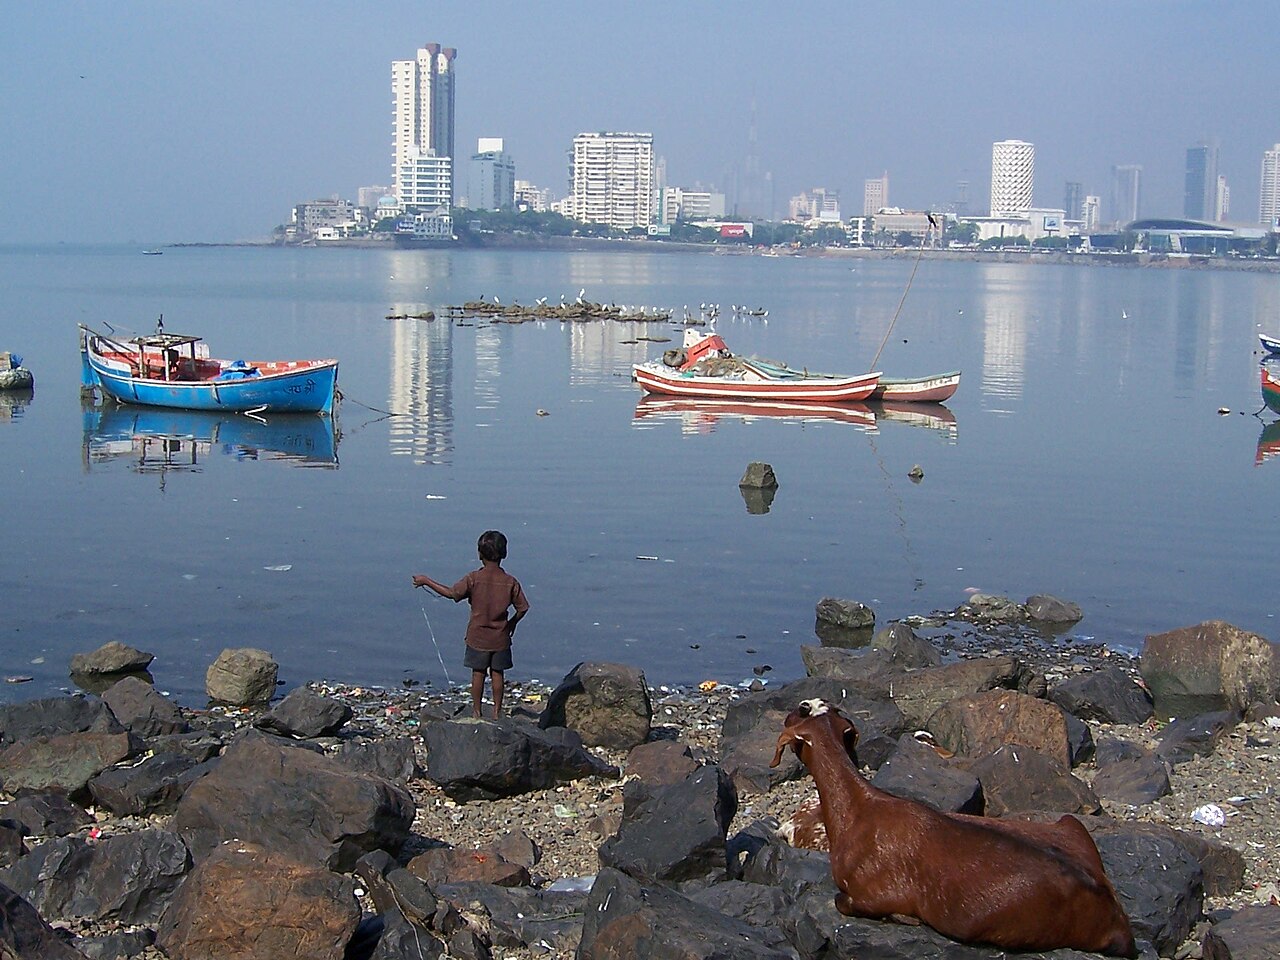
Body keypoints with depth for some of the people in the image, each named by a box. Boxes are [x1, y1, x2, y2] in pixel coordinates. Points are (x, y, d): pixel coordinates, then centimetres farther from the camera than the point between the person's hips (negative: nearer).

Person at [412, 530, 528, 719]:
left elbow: (451, 593, -6)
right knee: (497, 674, 11)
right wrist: (512, 623, 16)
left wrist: (426, 581, 5)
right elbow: (522, 608, -5)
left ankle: (476, 711, 16)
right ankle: (497, 711, 16)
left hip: (478, 637, -1)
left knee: (478, 673, 10)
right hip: (500, 638, 1)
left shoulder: (473, 579, -15)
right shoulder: (510, 582, -10)